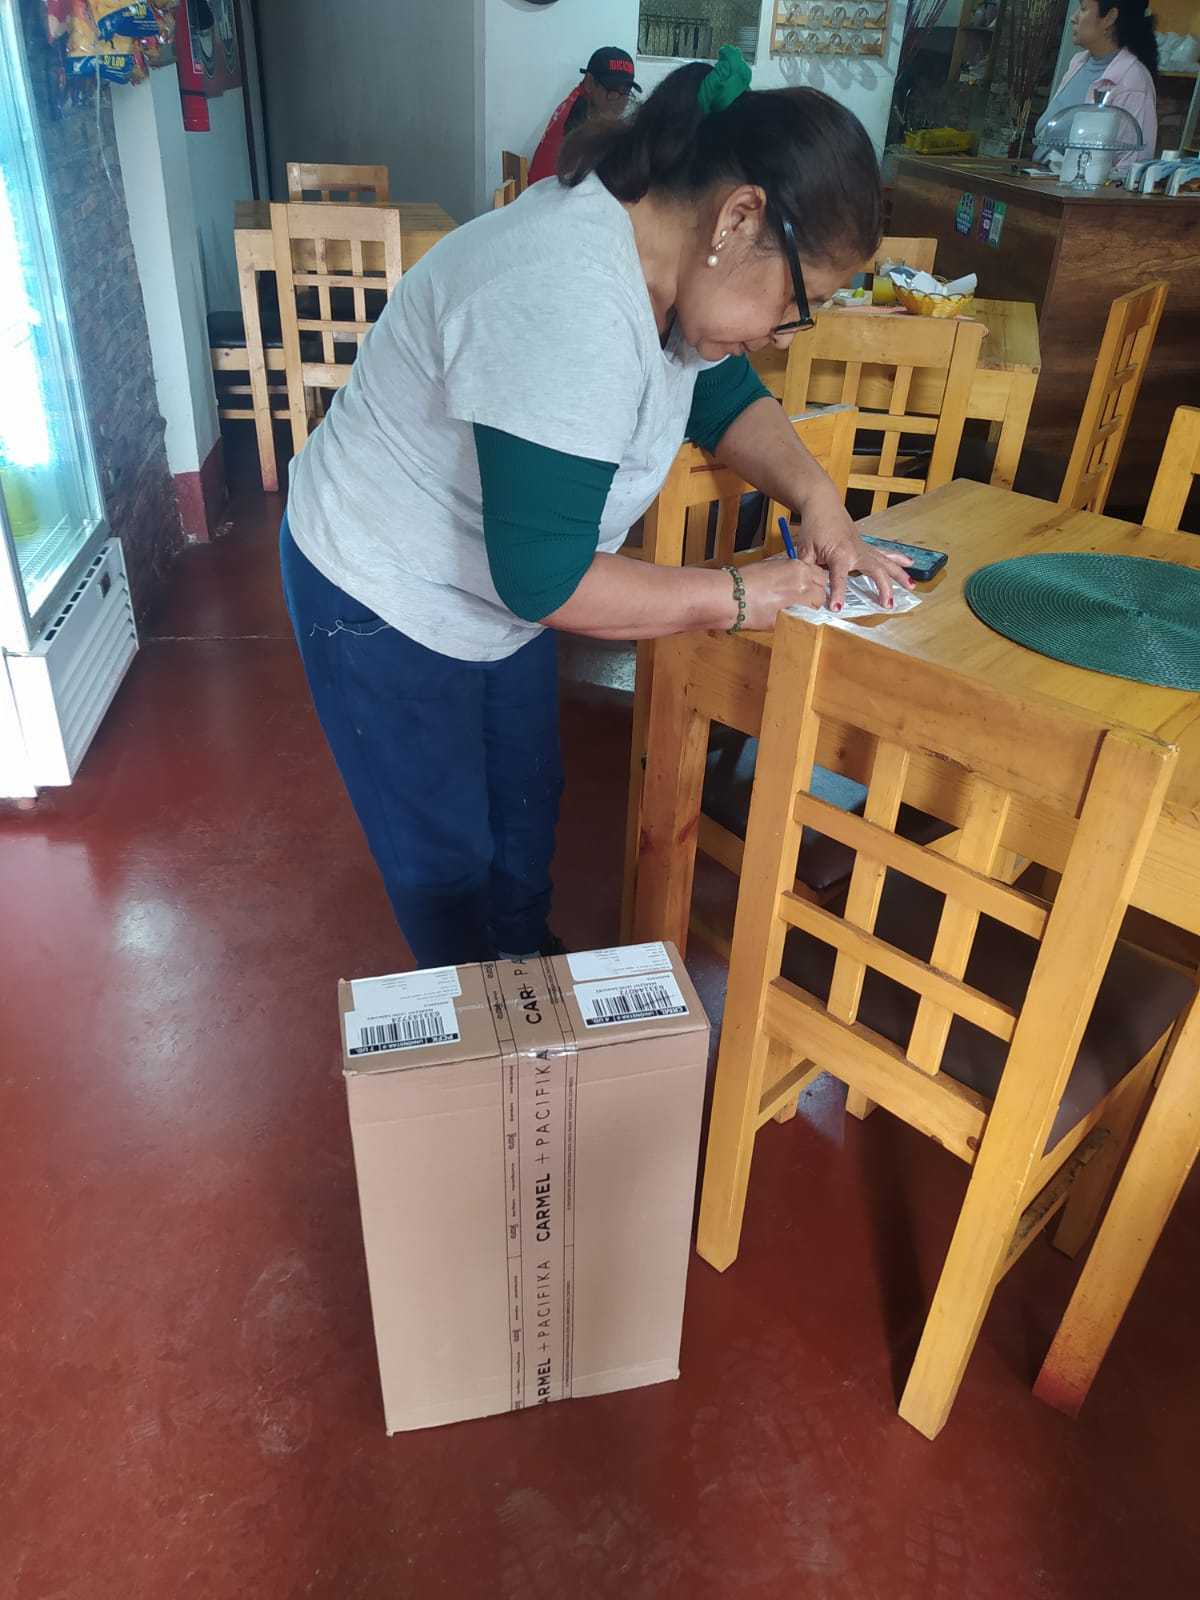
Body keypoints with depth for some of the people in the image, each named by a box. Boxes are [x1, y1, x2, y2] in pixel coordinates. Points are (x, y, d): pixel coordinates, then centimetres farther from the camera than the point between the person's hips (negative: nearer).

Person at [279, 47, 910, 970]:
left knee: (528, 803, 23)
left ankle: (527, 965, 48)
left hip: (506, 581, 8)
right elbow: (544, 578, -35)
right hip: (386, 606, -8)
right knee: (444, 858, 11)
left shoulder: (672, 250, -8)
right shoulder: (569, 305, -36)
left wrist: (814, 494, -9)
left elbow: (726, 396, 8)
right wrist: (735, 595, -24)